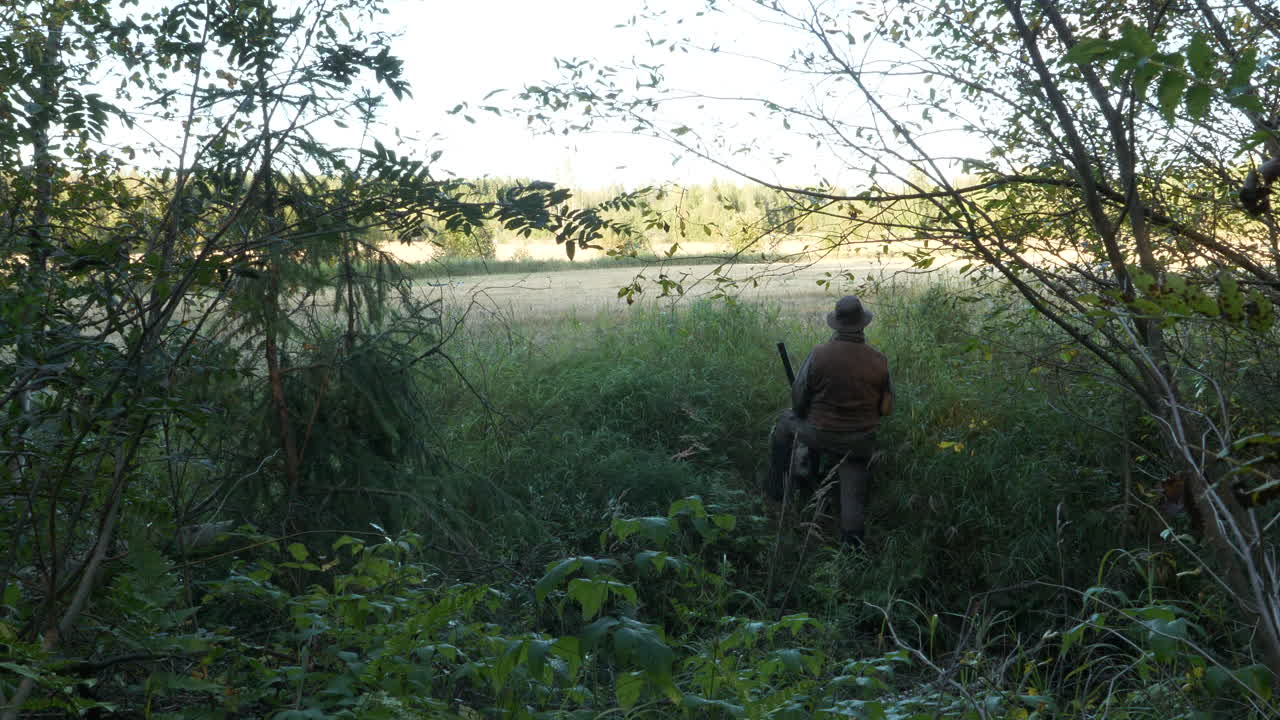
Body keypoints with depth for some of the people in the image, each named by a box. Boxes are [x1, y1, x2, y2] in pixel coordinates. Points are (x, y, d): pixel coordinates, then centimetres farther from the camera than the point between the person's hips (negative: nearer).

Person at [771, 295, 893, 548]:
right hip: (860, 440, 1)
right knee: (853, 496, 13)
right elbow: (886, 406, -1)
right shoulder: (879, 360, -12)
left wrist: (806, 419, 15)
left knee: (786, 422, 29)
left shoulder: (819, 355, -18)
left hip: (819, 435, -1)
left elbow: (798, 398, -7)